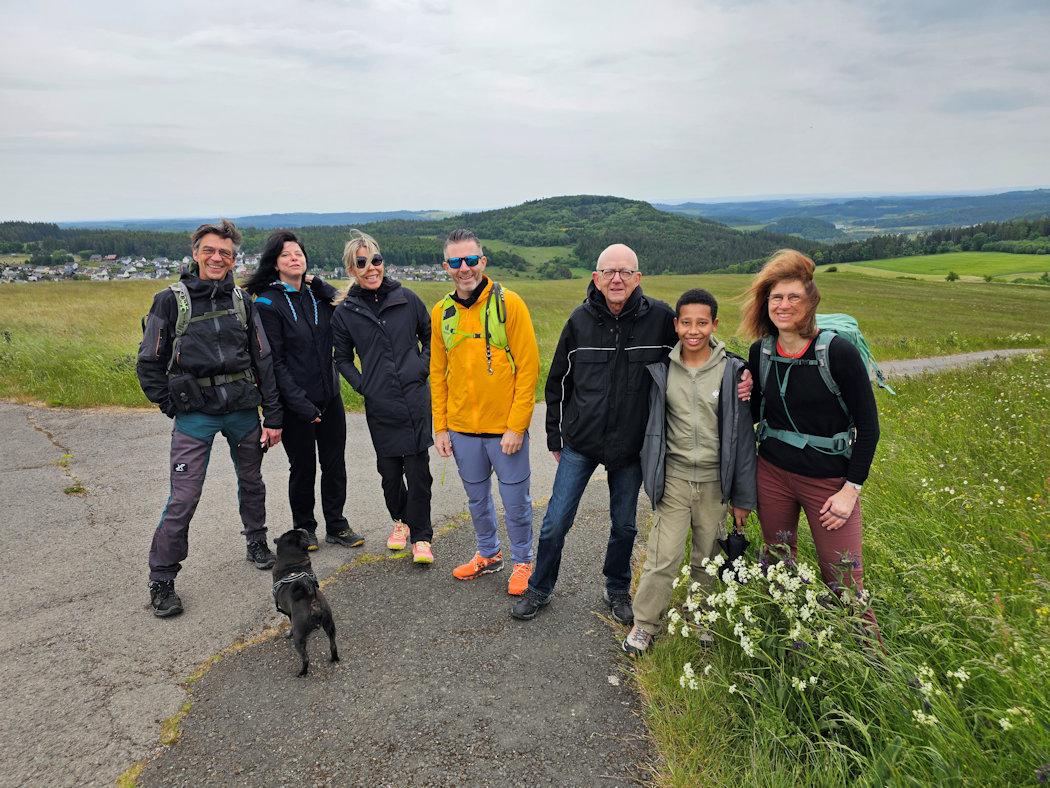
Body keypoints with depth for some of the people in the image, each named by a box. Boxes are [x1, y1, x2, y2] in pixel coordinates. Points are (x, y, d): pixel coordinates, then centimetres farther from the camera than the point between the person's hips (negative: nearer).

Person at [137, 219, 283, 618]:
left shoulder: (242, 301, 6)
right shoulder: (171, 300, -3)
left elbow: (264, 361, 6)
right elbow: (149, 363, 2)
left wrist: (272, 416, 3)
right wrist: (172, 406, -2)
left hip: (243, 409, 3)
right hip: (195, 414, -3)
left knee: (252, 483, 16)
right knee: (183, 498, -7)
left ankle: (257, 544, 39)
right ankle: (161, 581, 8)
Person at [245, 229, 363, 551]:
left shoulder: (317, 296, 7)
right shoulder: (268, 303, -9)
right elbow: (274, 362, -13)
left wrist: (320, 285, -6)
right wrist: (302, 404, -17)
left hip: (329, 397, 5)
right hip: (295, 403, -5)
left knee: (335, 464, 11)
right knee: (303, 467, 8)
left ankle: (336, 526, 25)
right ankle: (304, 528, 27)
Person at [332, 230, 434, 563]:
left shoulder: (407, 299, 2)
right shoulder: (345, 313, 2)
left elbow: (431, 336, 16)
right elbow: (342, 358, 13)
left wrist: (424, 367, 4)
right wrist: (362, 385, 0)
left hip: (415, 398, -1)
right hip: (379, 405, 1)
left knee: (418, 470, -2)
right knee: (389, 470, 9)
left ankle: (421, 537, 11)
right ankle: (400, 520, 35)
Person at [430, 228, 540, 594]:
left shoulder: (509, 303, -9)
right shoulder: (441, 312, 4)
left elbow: (528, 367, -11)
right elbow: (438, 374, 11)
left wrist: (517, 426, -14)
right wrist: (440, 426, 6)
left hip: (506, 428, -4)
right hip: (462, 428, 4)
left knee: (515, 501, 8)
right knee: (477, 498, 19)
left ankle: (522, 561, 30)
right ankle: (488, 553, 40)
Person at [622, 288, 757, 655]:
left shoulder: (732, 371, -6)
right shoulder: (661, 370, -2)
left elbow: (743, 435, -1)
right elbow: (650, 425, 8)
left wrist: (743, 497, 0)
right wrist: (650, 475, 9)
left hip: (715, 480, 1)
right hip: (673, 477, 0)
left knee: (708, 559, 14)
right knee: (664, 555, -4)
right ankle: (643, 623, 16)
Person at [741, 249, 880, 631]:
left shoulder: (838, 351, -14)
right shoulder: (761, 351, 0)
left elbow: (868, 425, -9)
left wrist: (852, 488, -11)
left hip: (828, 480, -4)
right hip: (773, 473, 5)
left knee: (844, 584, -1)